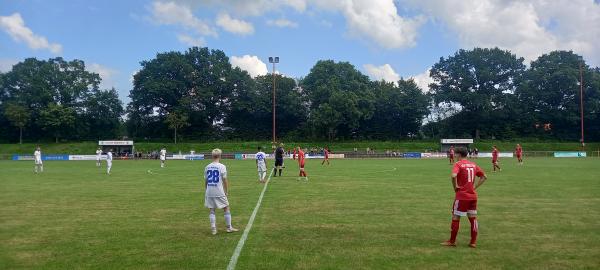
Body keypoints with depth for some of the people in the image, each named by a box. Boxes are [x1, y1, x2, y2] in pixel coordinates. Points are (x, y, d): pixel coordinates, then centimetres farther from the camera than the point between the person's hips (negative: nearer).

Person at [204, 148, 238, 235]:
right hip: (219, 192, -4)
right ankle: (229, 227, 14)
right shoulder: (222, 166, -8)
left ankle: (213, 229, 9)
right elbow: (225, 180, -7)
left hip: (209, 192, 4)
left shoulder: (207, 167, 5)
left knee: (211, 210, 11)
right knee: (226, 208, 10)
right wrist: (227, 191, 3)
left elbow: (205, 181, 11)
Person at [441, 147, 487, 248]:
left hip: (462, 195, -6)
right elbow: (484, 177, 15)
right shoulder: (473, 164, 10)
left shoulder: (458, 164, -10)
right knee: (473, 218, 11)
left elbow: (454, 176, -28)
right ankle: (473, 242, 15)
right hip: (473, 196, 6)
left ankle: (452, 241, 12)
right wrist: (475, 187, 11)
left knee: (455, 217, 4)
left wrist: (455, 187, -12)